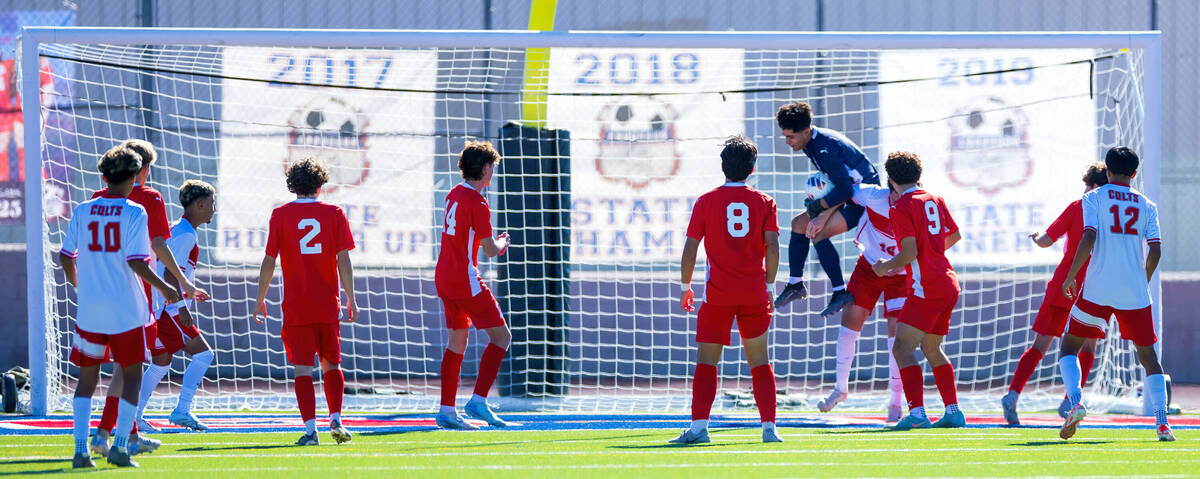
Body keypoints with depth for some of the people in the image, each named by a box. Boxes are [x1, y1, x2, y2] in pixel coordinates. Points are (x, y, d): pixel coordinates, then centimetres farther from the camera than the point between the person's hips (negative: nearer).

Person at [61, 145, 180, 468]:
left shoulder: (82, 211, 4)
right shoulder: (134, 213, -8)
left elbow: (66, 256, 8)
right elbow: (136, 261, -14)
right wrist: (164, 288, -1)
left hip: (89, 308, 3)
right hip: (126, 308, -3)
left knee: (87, 377, 11)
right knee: (131, 376, 7)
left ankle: (81, 449, 1)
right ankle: (120, 446, -2)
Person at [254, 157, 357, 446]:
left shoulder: (280, 215, -1)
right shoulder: (334, 214, 1)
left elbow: (269, 262, -1)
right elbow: (343, 260, -2)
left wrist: (260, 300, 8)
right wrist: (351, 299, 2)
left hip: (296, 307, -1)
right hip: (327, 303, 1)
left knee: (303, 369, -1)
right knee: (331, 365, 16)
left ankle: (310, 429, -10)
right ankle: (336, 419, 3)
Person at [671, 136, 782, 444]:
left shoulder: (706, 202, 0)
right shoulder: (764, 202, 3)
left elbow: (690, 249, 1)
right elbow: (772, 248, -3)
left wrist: (685, 286, 12)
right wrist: (768, 286, 8)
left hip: (718, 293, -1)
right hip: (754, 293, 1)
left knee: (707, 361, 2)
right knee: (760, 362, 9)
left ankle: (699, 427, -10)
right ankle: (769, 427, 2)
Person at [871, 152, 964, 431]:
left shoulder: (902, 207, -11)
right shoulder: (935, 201, 12)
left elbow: (909, 253, -17)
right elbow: (955, 235, 26)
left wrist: (885, 267, 0)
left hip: (926, 288, -8)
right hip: (949, 284, 8)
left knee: (903, 348, -10)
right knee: (931, 349, 20)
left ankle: (916, 413, -22)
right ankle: (953, 412, 17)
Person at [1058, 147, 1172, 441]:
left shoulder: (1094, 198, 1)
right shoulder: (1146, 205, 9)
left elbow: (1088, 238, -12)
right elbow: (1155, 250, 3)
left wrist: (1070, 278, -4)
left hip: (1097, 290, -2)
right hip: (1135, 294, 2)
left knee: (1069, 347, 11)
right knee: (1148, 355, 10)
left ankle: (1076, 401, -14)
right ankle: (1162, 422, -4)